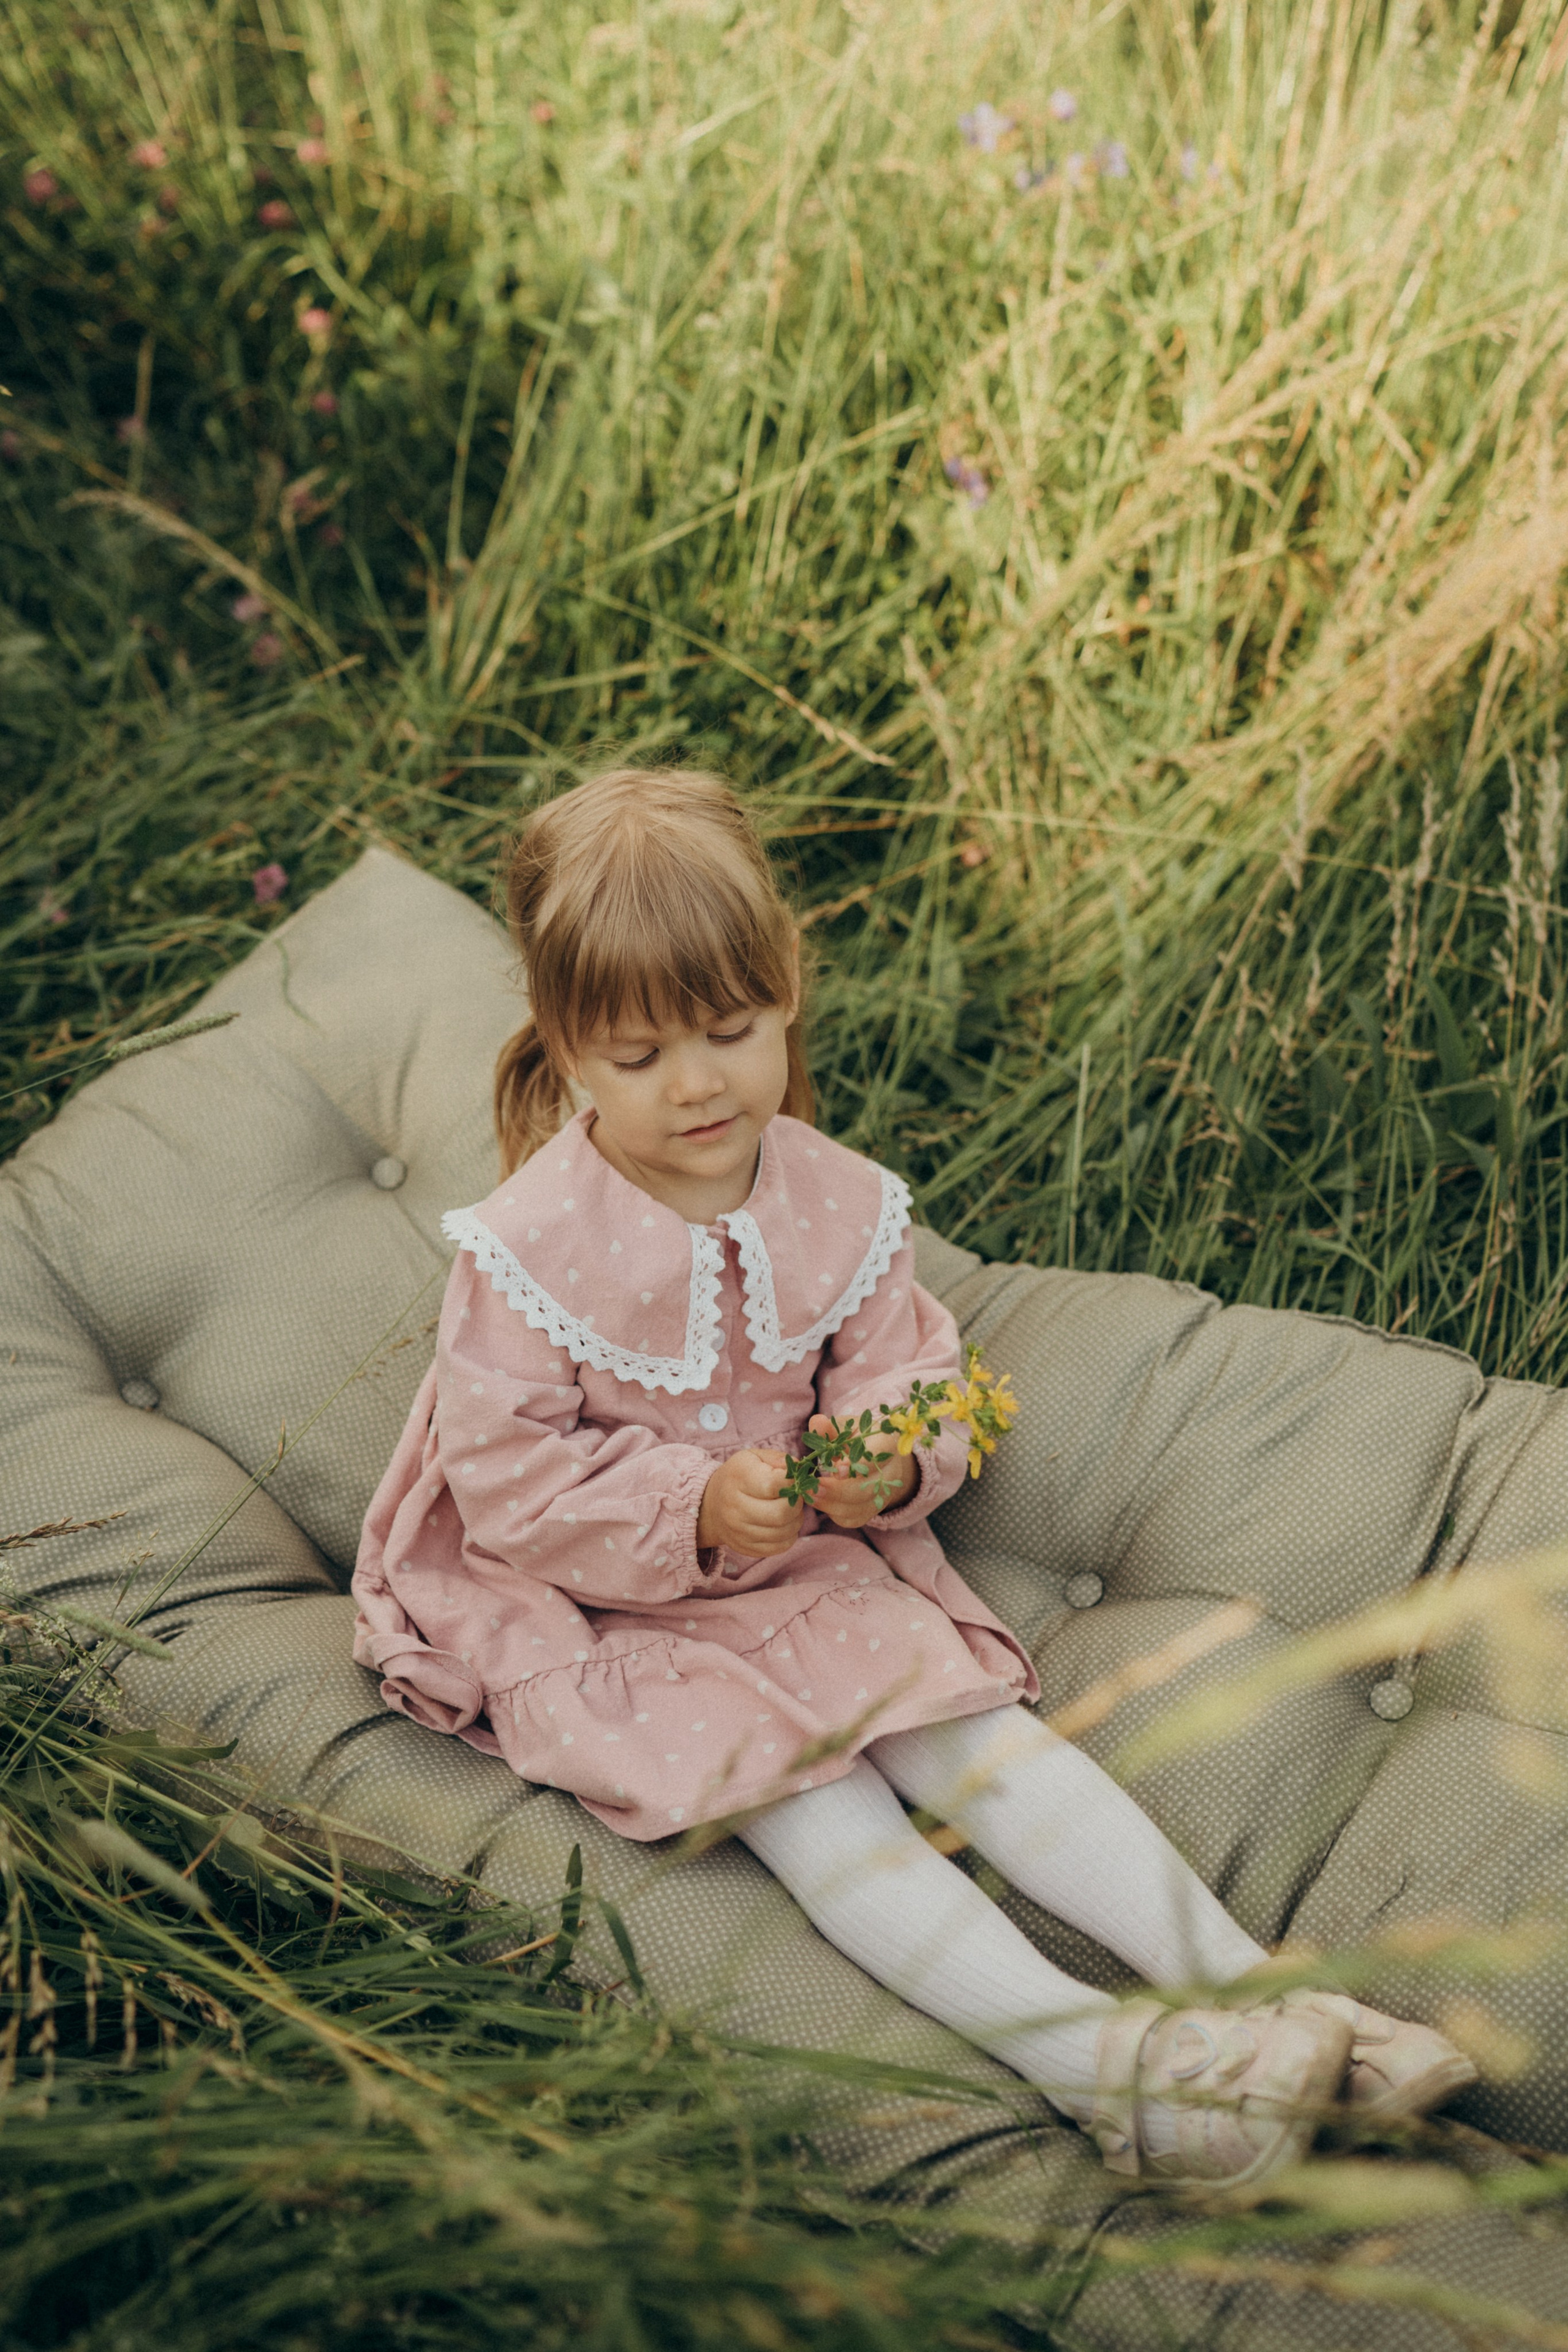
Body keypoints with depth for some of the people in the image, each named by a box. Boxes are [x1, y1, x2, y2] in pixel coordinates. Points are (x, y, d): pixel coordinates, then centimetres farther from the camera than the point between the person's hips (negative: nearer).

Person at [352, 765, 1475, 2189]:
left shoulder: (839, 1204, -3)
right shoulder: (531, 1250, -17)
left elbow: (910, 1374, 3)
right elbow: (505, 1481, -17)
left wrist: (886, 1458, -22)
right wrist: (694, 1512, -29)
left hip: (813, 1561, 4)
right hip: (596, 1609, -4)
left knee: (974, 1724, -13)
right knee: (805, 1798, -23)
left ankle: (1251, 1987, -15)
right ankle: (1091, 2062, -32)